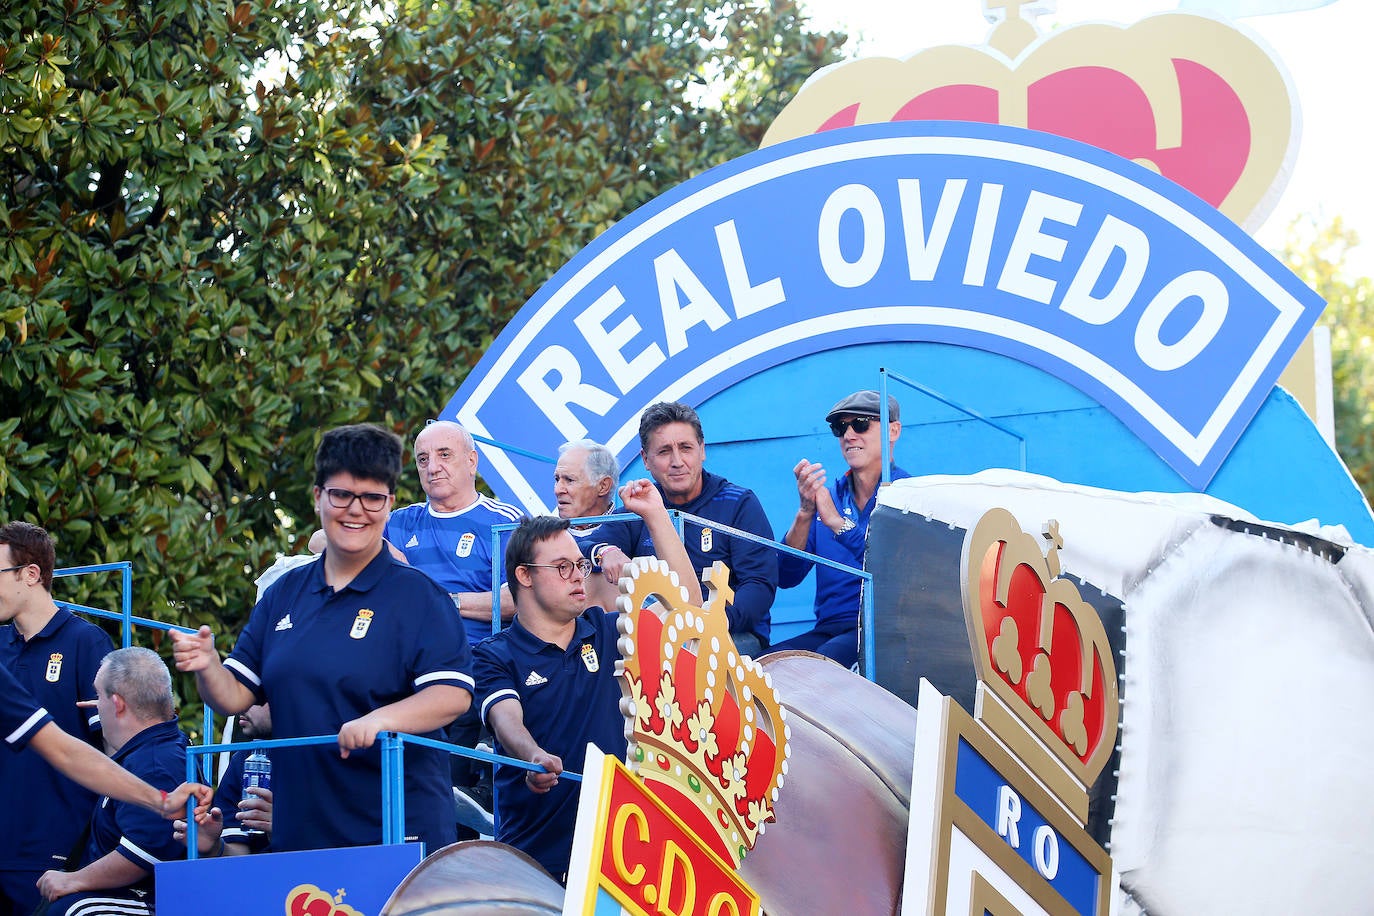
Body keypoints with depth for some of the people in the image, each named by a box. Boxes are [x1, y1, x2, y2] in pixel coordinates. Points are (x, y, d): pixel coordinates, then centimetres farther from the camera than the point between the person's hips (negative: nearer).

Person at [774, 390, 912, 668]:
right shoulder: (828, 497, 17)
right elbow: (786, 578, 7)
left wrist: (839, 523, -17)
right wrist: (804, 514, -8)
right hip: (829, 629, 4)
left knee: (831, 655, -36)